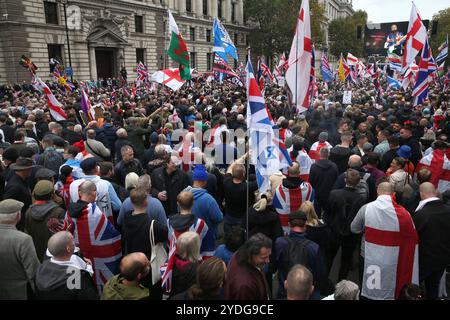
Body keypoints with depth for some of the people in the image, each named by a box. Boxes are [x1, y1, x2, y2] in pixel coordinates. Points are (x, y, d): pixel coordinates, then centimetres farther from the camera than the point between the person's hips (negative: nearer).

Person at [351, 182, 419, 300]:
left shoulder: (366, 208, -15)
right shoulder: (402, 213, -17)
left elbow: (354, 229, -2)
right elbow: (412, 239, -11)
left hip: (368, 257, 0)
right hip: (392, 260, 0)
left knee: (366, 288, 21)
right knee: (389, 290, 21)